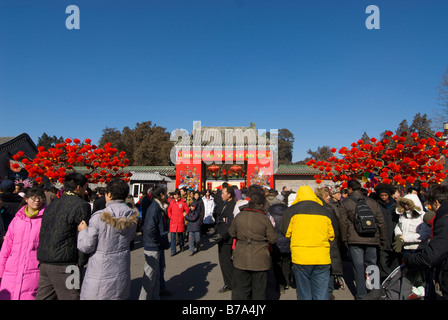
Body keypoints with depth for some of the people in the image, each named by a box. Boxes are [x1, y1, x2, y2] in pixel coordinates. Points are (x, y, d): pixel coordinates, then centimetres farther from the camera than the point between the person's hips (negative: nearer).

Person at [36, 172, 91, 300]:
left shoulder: (52, 205, 14)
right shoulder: (81, 206, -10)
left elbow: (43, 234, 17)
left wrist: (43, 260, 20)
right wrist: (81, 264, -3)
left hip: (44, 263, 8)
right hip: (63, 265, -8)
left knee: (43, 297, 16)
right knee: (70, 297, 1)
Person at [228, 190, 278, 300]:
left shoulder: (239, 216, -3)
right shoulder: (264, 219, -11)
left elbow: (231, 233, 11)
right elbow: (273, 239, -4)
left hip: (241, 259, 2)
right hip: (260, 260, -2)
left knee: (240, 288, 13)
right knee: (259, 290, 12)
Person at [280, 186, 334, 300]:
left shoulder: (291, 210, 1)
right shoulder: (326, 211, 7)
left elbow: (286, 233, 5)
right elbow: (332, 236, 13)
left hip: (300, 258, -1)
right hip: (322, 258, 2)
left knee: (304, 295, 10)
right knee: (321, 294, 9)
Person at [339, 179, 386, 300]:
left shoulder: (345, 203, 0)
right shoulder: (372, 202, 8)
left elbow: (343, 223, -2)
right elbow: (381, 222, 10)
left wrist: (345, 240, 6)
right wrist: (382, 240, 17)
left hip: (355, 240, -3)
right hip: (372, 239, 3)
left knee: (358, 266, 4)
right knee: (371, 265, 15)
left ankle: (361, 294, 10)